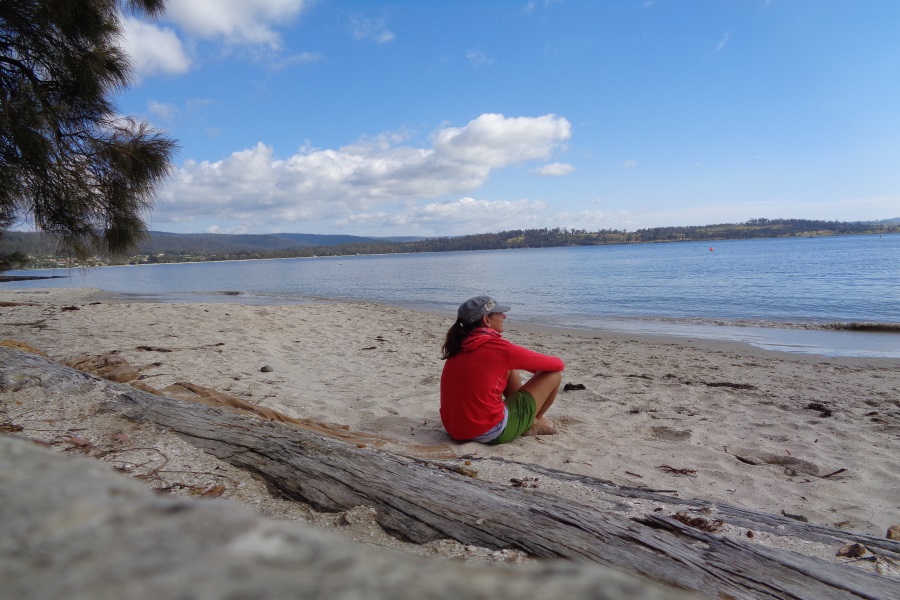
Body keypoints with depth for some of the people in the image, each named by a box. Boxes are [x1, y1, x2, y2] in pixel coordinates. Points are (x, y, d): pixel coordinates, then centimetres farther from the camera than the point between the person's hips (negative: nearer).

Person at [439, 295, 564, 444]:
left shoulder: (459, 346, 5)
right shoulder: (498, 347, -16)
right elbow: (557, 364, -4)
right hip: (490, 434, -7)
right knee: (554, 374, 3)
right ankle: (533, 424, 26)